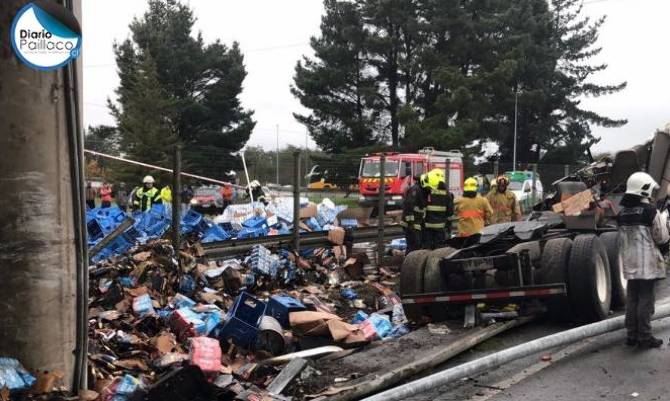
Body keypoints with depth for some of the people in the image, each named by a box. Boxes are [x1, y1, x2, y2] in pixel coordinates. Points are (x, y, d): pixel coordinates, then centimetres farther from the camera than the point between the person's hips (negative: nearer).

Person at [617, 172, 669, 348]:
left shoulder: (622, 214, 8)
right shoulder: (651, 211, -13)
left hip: (629, 264, 6)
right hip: (648, 264, -6)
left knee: (632, 299, 11)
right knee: (646, 300, -1)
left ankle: (632, 335, 16)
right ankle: (645, 337, 3)